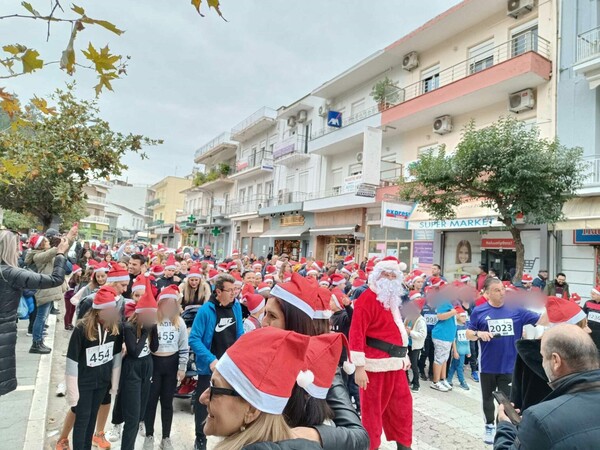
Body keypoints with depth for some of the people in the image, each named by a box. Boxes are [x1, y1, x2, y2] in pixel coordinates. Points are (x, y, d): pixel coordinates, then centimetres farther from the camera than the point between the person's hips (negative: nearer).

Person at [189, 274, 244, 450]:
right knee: (203, 403, 13)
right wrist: (210, 359, -24)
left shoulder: (236, 306, -4)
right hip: (209, 366, -4)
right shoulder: (206, 310, -19)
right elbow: (194, 339, -18)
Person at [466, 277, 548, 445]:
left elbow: (541, 321, -8)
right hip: (488, 366, 1)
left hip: (508, 366, 0)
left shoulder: (516, 310, -5)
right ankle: (489, 426, 40)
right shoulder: (479, 311, -7)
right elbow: (468, 334, -1)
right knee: (488, 398, 19)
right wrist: (478, 334, -21)